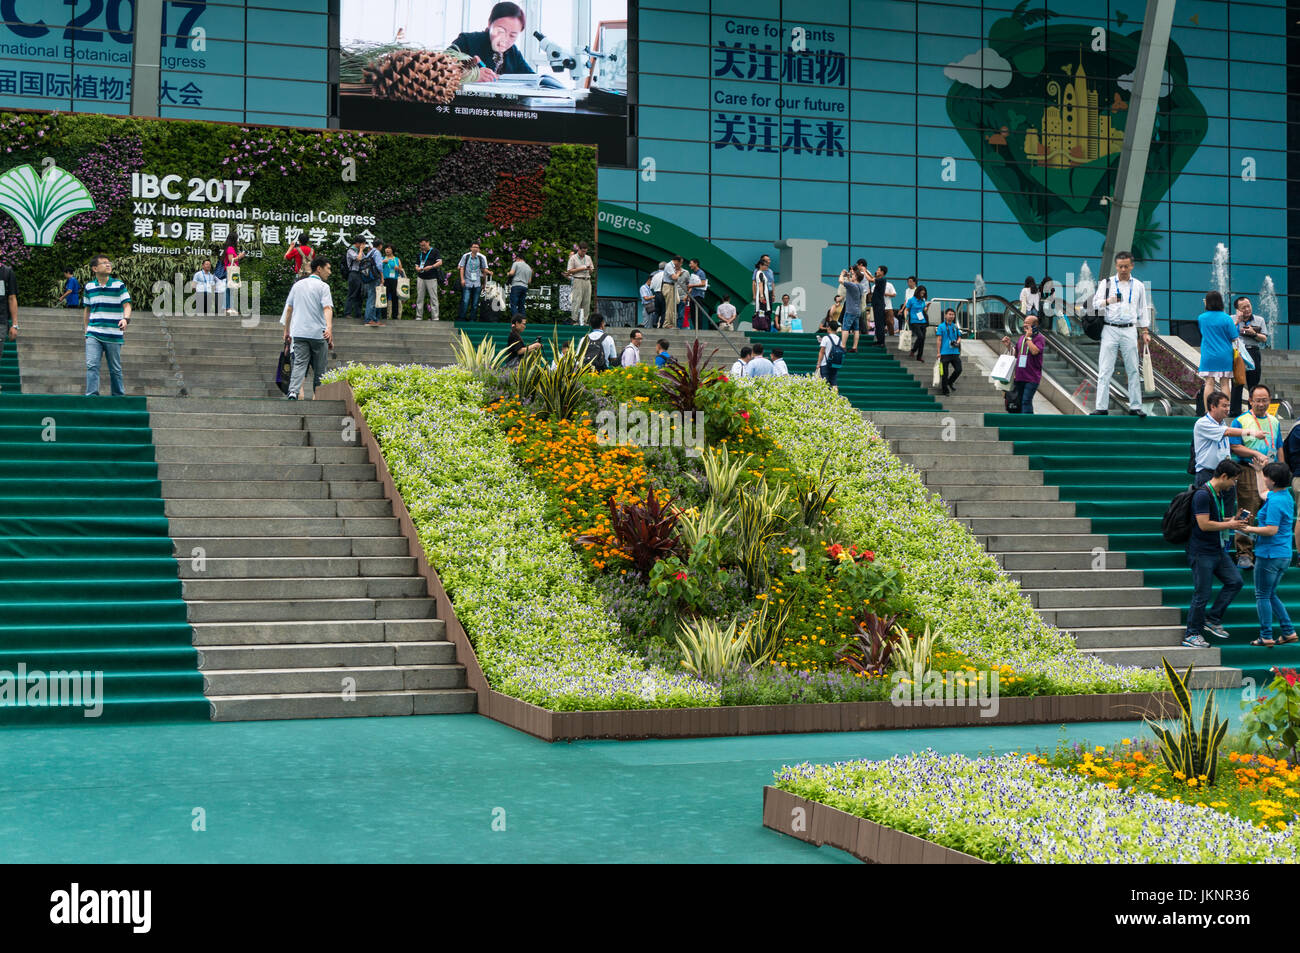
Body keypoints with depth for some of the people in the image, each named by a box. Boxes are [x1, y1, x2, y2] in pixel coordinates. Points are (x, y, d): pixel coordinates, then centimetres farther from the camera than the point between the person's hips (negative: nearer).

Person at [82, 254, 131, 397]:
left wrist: (125, 319, -23)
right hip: (94, 335, 2)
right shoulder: (89, 287, 9)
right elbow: (86, 310, 18)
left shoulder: (119, 285, 1)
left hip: (114, 336, -2)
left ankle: (119, 396, 19)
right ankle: (92, 396, -13)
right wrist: (86, 330, 18)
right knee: (92, 365, -12)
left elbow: (127, 305, -3)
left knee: (115, 369, 7)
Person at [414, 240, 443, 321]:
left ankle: (435, 318, -6)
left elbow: (440, 262, -6)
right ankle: (419, 317, 7)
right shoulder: (420, 254, 18)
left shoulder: (434, 251, 3)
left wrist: (431, 267, -19)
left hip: (431, 278, -5)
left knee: (433, 298, -6)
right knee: (419, 298, 3)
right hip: (420, 278, 5)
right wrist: (417, 268, -4)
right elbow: (416, 265, 20)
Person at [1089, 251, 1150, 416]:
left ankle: (1135, 406, 6)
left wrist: (1145, 331, 9)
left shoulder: (1138, 286, 13)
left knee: (1133, 370, 1)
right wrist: (1108, 301, -22)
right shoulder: (1107, 283, 7)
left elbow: (1143, 310, 16)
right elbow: (1095, 303, -2)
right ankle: (1102, 407, -7)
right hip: (1110, 330, -2)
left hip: (1129, 330, 2)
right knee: (1105, 370, -6)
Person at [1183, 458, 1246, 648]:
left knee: (1235, 581, 4)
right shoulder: (1203, 495, -18)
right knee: (1202, 594, -4)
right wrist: (1229, 525, -14)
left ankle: (1212, 619, 12)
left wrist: (1233, 522, 11)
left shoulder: (1219, 494, 13)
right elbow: (1204, 524, -24)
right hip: (1201, 552, -9)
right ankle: (1191, 634, 6)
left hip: (1217, 550, 9)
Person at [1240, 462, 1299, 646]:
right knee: (1271, 594, 18)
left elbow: (1271, 529, -24)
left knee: (1262, 596, 0)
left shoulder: (1275, 501, -20)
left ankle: (1266, 637, 3)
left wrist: (1250, 529, -13)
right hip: (1284, 554, 9)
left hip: (1270, 554, -9)